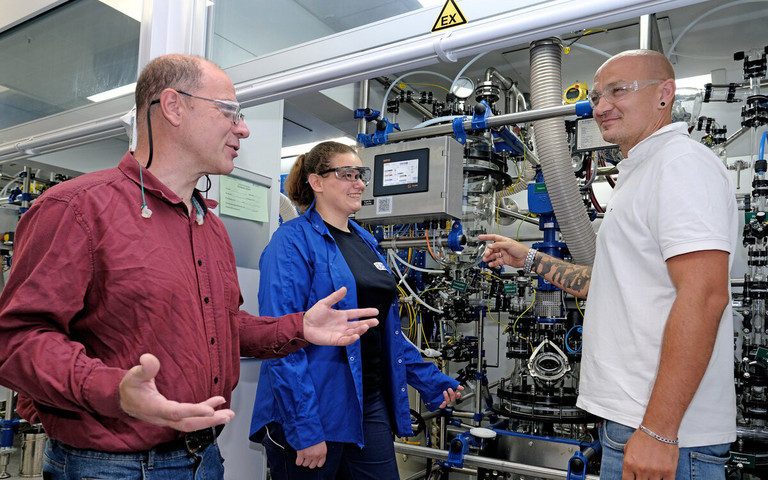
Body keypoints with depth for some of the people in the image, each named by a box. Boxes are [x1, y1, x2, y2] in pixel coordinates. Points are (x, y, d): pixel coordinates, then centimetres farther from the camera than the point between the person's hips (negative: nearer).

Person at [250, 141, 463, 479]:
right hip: (312, 413, -7)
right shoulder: (293, 242, -12)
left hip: (370, 406, 7)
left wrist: (430, 381, 15)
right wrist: (304, 429, -22)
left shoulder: (365, 242, 12)